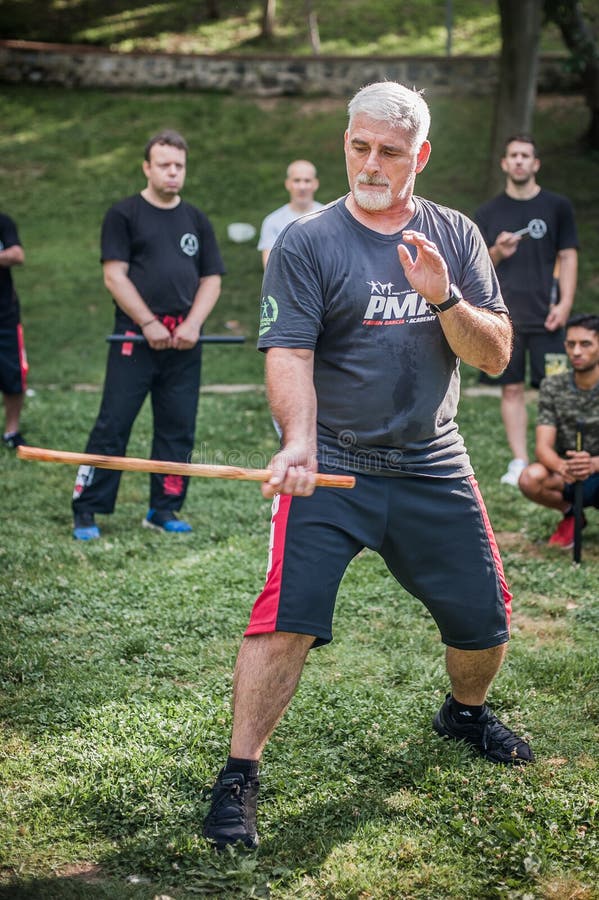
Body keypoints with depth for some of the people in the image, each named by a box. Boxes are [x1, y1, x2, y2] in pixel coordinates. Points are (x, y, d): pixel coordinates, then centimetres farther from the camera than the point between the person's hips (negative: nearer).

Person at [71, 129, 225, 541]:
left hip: (185, 343, 4)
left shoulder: (196, 221, 15)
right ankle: (87, 510, -1)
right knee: (113, 423, -6)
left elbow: (211, 279, 12)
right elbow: (115, 276, -5)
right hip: (135, 337, -4)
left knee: (178, 427, 5)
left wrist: (192, 324, -4)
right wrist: (149, 324, -12)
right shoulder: (124, 215, 2)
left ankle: (164, 510, 15)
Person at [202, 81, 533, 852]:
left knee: (485, 618, 10)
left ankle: (465, 713, 41)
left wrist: (443, 298, -17)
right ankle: (238, 775, -2)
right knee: (286, 618, -15)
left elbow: (496, 357, 1)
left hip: (432, 466, 4)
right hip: (330, 467, -4)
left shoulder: (456, 238, 6)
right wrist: (299, 441, -33)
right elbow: (288, 354, -15)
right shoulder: (306, 244, -5)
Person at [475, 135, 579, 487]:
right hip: (503, 316, 2)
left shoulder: (557, 207, 6)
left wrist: (565, 304, -7)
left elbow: (568, 257, 4)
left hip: (545, 316, -2)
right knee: (512, 389, 3)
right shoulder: (488, 213, 11)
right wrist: (496, 253, -10)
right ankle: (519, 463, 8)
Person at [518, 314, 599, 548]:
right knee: (530, 478, -31)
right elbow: (543, 447, -13)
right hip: (566, 478, 2)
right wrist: (563, 467, -37)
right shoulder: (552, 387, -3)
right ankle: (571, 514, 3)